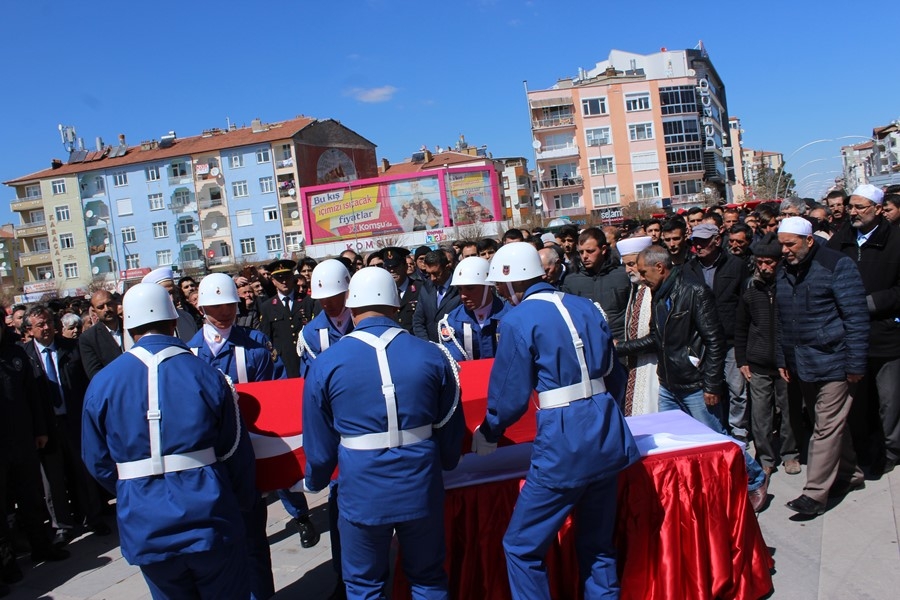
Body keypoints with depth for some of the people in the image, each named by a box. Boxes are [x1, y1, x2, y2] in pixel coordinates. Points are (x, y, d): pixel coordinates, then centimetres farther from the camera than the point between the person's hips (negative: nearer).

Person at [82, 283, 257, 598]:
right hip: (209, 522, -2)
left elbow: (98, 462, 4)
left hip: (147, 528, 2)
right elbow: (236, 451, -4)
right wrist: (244, 501, 13)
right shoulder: (207, 375, -8)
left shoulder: (102, 384, -4)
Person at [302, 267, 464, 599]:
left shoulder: (326, 365, -8)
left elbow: (319, 441, -1)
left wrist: (314, 482, 19)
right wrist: (444, 464, 27)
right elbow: (451, 428, 6)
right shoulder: (432, 355, -4)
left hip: (362, 493, -1)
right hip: (421, 489, 2)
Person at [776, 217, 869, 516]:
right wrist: (783, 361, 13)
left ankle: (815, 494, 1)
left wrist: (856, 365, -12)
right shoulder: (784, 273, 8)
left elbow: (856, 317, -11)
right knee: (830, 424, 17)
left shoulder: (837, 265, -11)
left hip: (832, 363, -7)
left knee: (827, 429, -3)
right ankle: (850, 474, 34)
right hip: (801, 365, 7)